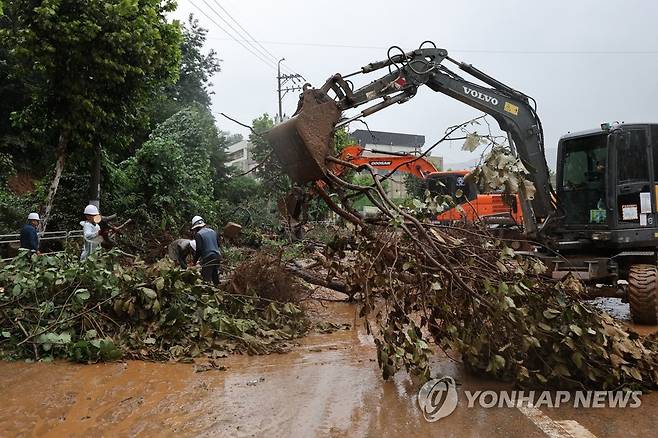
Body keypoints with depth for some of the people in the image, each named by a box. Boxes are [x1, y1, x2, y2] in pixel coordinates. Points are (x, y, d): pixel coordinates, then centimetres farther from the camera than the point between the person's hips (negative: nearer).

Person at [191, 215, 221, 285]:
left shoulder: (198, 234, -7)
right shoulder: (213, 231, 13)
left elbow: (199, 249, -12)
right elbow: (218, 244, 19)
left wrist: (195, 261, -4)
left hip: (208, 258, -7)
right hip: (217, 256, 7)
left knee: (206, 279, -3)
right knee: (215, 278, 15)